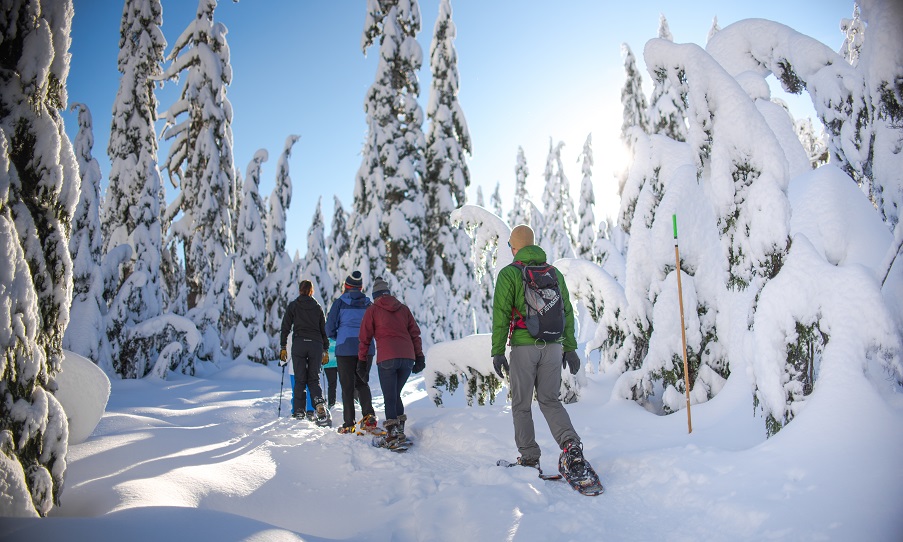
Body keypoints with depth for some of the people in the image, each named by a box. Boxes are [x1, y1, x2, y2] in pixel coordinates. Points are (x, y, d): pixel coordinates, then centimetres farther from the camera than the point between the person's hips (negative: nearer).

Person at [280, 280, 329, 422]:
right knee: (314, 378, 9)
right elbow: (324, 329, 11)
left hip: (299, 343, -1)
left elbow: (286, 327, 4)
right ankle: (319, 402, -15)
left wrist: (283, 347, 8)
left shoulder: (293, 305, 7)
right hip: (316, 344, 1)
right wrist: (326, 349, 16)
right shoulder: (317, 307, 11)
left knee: (299, 379, 6)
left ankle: (299, 411, 6)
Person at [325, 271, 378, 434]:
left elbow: (330, 328, -2)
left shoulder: (340, 302, -1)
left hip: (345, 348, -3)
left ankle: (349, 424, 5)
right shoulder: (368, 304, 7)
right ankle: (369, 415, -2)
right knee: (362, 382, 17)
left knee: (347, 386, 5)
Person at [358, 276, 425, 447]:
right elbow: (415, 333, 15)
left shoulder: (372, 310, 9)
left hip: (386, 359, -4)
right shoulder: (403, 308, 19)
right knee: (395, 395, 18)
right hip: (408, 358, 4)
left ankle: (393, 434, -3)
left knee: (390, 397, 3)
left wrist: (362, 361, 17)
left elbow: (365, 338, 9)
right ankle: (399, 430, 15)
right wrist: (419, 357, 17)